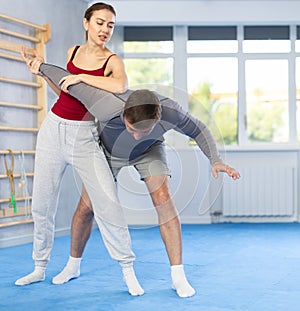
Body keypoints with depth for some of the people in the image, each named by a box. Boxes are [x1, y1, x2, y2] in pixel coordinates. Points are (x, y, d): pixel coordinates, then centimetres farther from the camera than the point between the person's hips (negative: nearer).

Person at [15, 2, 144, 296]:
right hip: (53, 128, 5)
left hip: (84, 136, -4)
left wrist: (80, 76, -22)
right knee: (42, 203, 9)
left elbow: (120, 86, -30)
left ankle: (128, 271, 2)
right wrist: (43, 72, 10)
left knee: (108, 204, -12)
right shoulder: (73, 51, 9)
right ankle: (40, 267, 25)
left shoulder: (112, 60, -6)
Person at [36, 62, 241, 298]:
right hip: (109, 150, 0)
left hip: (149, 151, 0)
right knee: (86, 207, 2)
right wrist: (42, 66, -18)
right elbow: (70, 81, -34)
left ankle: (178, 276, -16)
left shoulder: (169, 111, -41)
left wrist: (216, 160, -34)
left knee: (163, 199, -22)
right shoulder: (108, 109, -48)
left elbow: (198, 130, -20)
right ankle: (72, 266, 27)